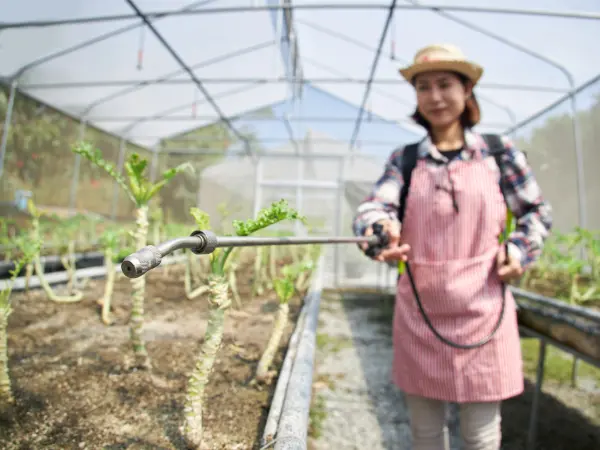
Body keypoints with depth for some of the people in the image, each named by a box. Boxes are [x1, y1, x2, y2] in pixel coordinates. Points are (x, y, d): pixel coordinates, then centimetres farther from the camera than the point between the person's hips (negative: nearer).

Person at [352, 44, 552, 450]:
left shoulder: (499, 151, 3)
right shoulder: (404, 159, 4)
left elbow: (538, 212, 12)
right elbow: (374, 207, -12)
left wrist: (519, 252, -5)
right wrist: (380, 232, -34)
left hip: (482, 311, -1)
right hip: (419, 314, 1)